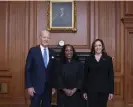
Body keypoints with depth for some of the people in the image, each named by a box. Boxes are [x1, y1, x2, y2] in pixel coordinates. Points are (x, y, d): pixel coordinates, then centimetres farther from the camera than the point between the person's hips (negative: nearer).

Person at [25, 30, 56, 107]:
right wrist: (29, 86, -11)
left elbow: (53, 71, 10)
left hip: (48, 87, 4)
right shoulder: (33, 51, -5)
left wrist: (53, 86, 8)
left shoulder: (52, 53, 6)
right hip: (36, 86, -4)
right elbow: (28, 69, -6)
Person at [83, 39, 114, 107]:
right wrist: (85, 91, 2)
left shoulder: (108, 59, 4)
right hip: (91, 90, 0)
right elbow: (85, 76, 5)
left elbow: (111, 76, 3)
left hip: (104, 90, 0)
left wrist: (111, 91, -1)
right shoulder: (89, 59, 4)